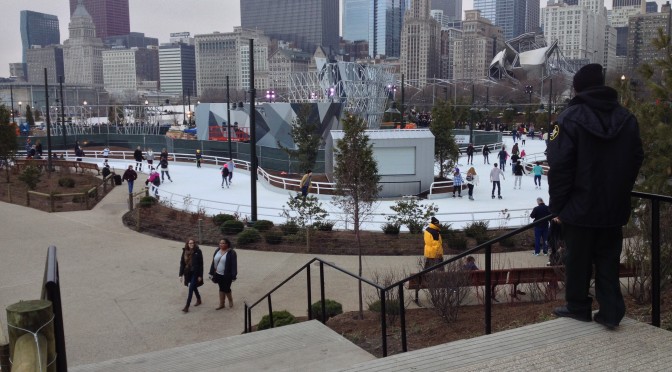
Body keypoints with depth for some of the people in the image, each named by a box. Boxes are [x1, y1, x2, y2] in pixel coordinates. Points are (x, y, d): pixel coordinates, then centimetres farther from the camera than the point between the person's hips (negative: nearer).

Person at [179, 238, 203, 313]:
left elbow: (201, 264, -10)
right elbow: (182, 263, 3)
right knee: (193, 287, 19)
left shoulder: (198, 252, -12)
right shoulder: (185, 252, 0)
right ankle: (199, 300, 40)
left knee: (191, 288, -9)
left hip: (195, 273, -5)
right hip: (188, 273, 5)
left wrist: (200, 275, -12)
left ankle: (187, 306, -7)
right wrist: (181, 274, 1)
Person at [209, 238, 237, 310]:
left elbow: (234, 265, -14)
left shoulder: (231, 253, -13)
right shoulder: (217, 251, 5)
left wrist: (233, 276, -18)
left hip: (227, 275, -6)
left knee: (226, 289, 3)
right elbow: (213, 262, 10)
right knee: (221, 289, 13)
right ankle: (222, 304, 23)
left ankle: (230, 300, 30)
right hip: (218, 274, 6)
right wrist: (212, 273, 8)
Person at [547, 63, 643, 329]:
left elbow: (559, 167, -16)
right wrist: (620, 194, 17)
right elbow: (636, 160, 9)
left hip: (579, 207, -4)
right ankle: (611, 311, 12)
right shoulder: (627, 118, 4)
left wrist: (557, 206, -8)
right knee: (608, 260, 13)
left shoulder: (571, 118, -14)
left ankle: (578, 307, 20)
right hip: (614, 207, 5)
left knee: (578, 259, 9)